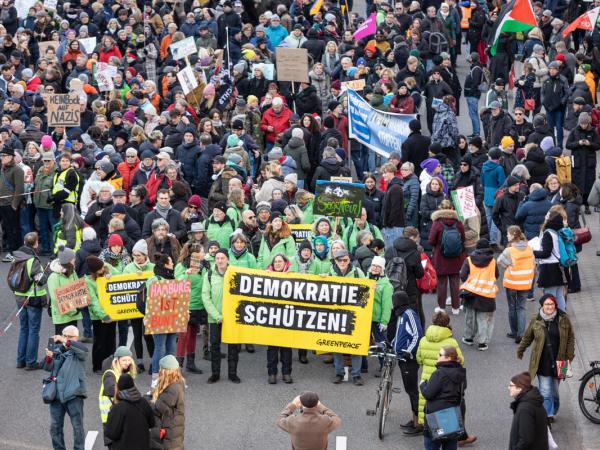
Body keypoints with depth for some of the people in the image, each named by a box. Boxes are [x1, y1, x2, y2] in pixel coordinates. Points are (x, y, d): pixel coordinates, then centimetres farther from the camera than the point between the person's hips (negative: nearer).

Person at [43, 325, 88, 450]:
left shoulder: (77, 350, -2)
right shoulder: (56, 348, 11)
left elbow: (84, 350, -26)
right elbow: (48, 368, 5)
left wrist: (66, 342, -37)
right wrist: (49, 357, -17)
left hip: (73, 394, -4)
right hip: (56, 393, 4)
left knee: (77, 426, 0)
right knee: (55, 426, 9)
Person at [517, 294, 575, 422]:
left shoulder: (563, 319, -2)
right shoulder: (535, 320, -2)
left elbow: (570, 337, 7)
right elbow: (527, 337, 13)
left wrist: (570, 355, 1)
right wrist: (520, 351, 25)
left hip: (557, 361, 1)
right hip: (542, 362, -1)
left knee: (554, 391, 10)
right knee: (545, 391, -6)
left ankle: (552, 412, 28)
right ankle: (548, 415, -2)